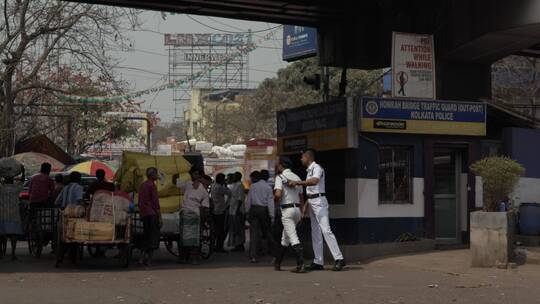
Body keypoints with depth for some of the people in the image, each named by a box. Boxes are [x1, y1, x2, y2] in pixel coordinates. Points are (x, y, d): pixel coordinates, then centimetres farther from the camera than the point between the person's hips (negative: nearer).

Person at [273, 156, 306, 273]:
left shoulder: (280, 177, -7)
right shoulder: (297, 177, 14)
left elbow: (278, 194, -22)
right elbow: (301, 197, 17)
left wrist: (276, 202, 0)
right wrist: (301, 213, 21)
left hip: (287, 210, -7)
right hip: (297, 209, 7)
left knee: (293, 238, -12)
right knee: (285, 238, 18)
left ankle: (301, 265, -22)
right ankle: (277, 263, 29)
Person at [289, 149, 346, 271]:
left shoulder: (317, 168, -11)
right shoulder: (309, 170, 18)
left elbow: (314, 181, -32)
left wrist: (297, 182, -36)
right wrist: (305, 206, 19)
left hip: (319, 201, -10)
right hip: (311, 202, 10)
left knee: (325, 230, -15)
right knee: (315, 231, 8)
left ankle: (339, 259, -15)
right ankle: (318, 262, 11)